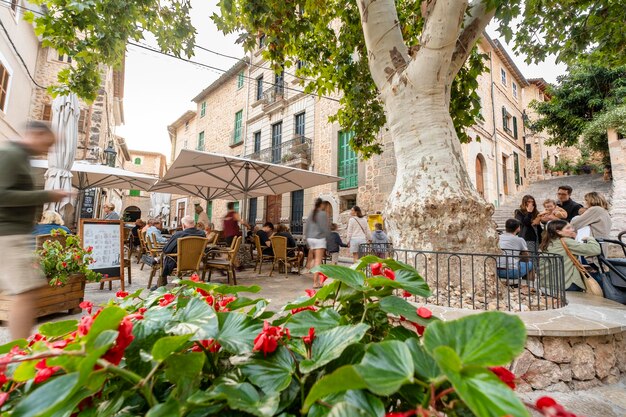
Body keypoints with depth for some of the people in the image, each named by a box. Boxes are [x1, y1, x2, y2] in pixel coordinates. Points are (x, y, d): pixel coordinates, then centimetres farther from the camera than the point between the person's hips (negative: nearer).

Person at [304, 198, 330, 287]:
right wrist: (328, 239, 2)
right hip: (319, 239, -6)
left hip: (310, 238, 6)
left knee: (314, 258, 23)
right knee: (318, 260, -5)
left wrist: (307, 239, 21)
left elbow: (306, 228, 13)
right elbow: (325, 228, -9)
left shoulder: (310, 214, 10)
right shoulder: (323, 214, -7)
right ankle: (315, 282, -5)